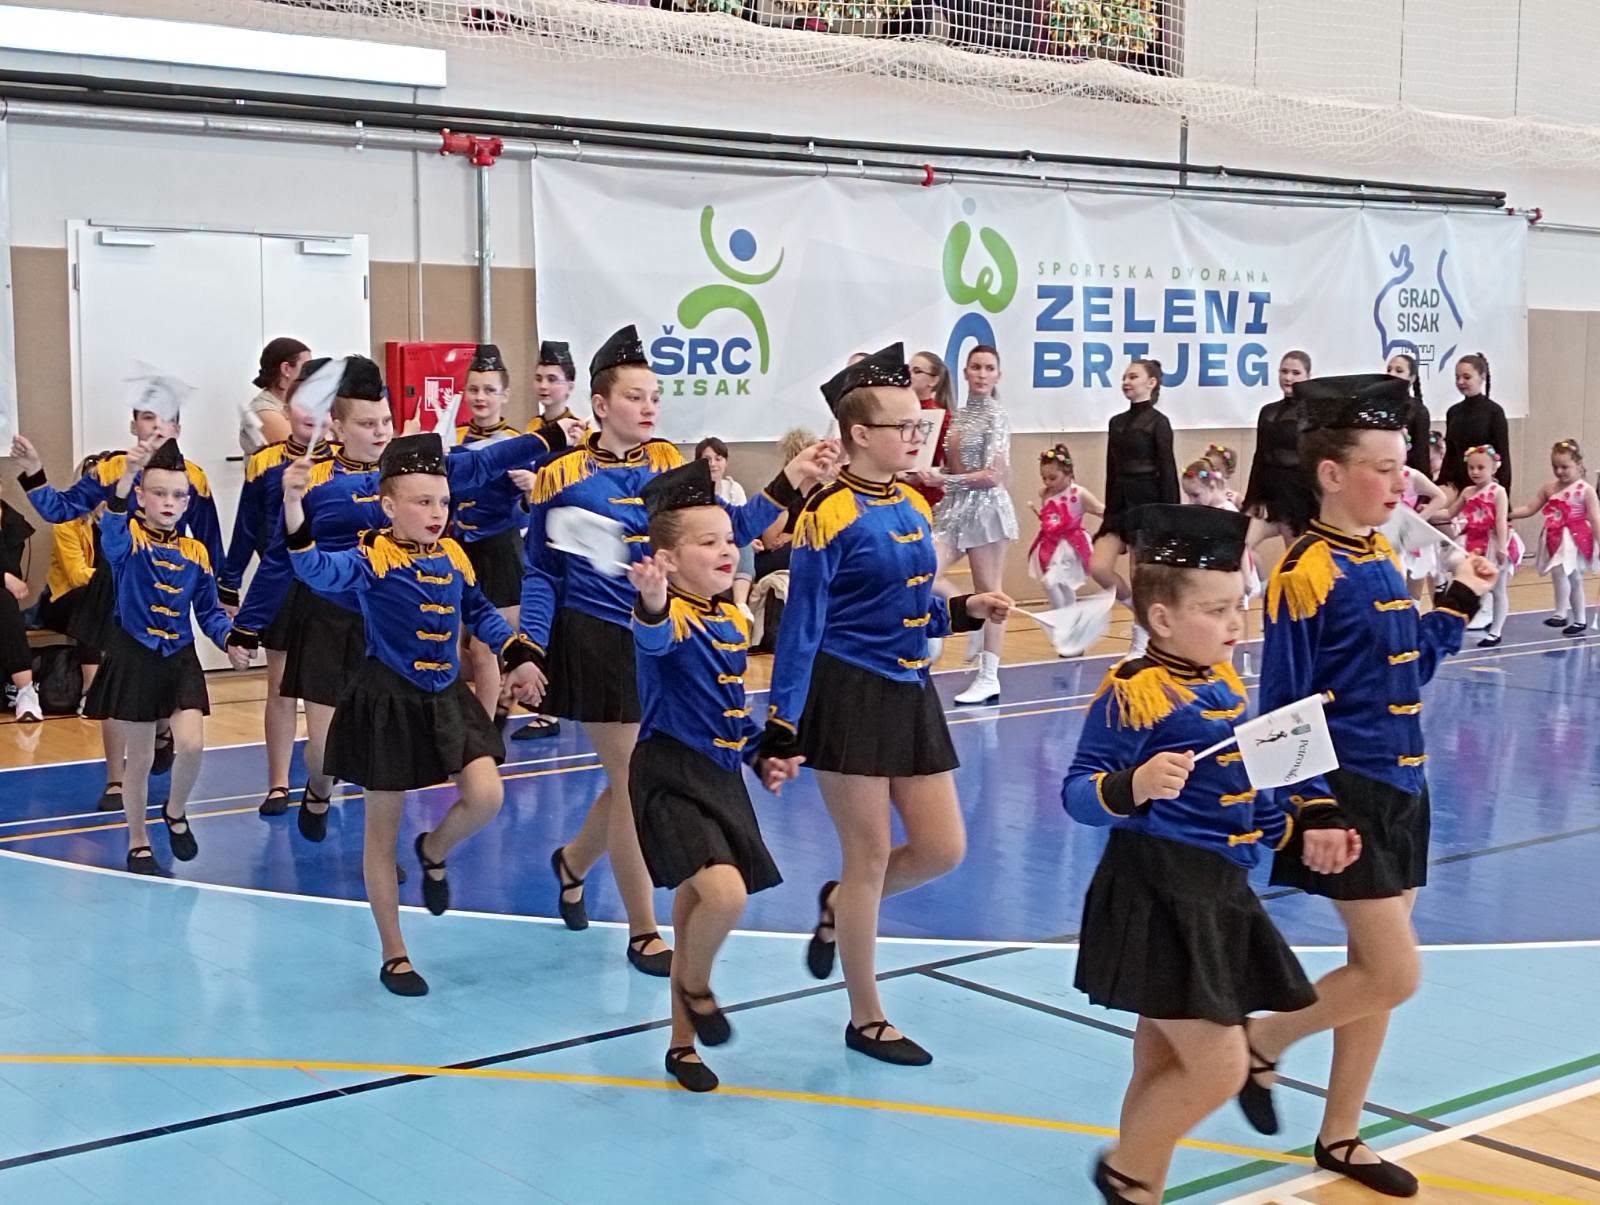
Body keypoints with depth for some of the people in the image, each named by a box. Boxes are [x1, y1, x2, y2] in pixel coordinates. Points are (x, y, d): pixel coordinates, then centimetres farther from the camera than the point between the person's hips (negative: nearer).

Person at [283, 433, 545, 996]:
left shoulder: (454, 557, 2)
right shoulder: (372, 557, -16)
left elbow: (479, 611, 20)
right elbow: (318, 569, -36)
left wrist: (518, 655, 13)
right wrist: (294, 505, -51)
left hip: (447, 698, 5)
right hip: (387, 704, -5)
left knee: (486, 796, -13)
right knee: (383, 830, 6)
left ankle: (434, 853, 23)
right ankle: (394, 955, 19)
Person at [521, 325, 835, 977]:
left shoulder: (670, 464, 3)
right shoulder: (563, 476, -8)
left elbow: (730, 528, -4)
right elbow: (542, 573, -3)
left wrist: (789, 482, -16)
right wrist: (529, 652, -12)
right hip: (596, 642, -5)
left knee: (634, 780, 13)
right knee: (632, 782, -1)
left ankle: (571, 860, 43)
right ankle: (643, 932, 12)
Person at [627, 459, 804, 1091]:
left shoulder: (734, 620, 9)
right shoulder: (672, 616, -16)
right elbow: (654, 639, -43)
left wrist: (764, 754, 11)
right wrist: (651, 607, -65)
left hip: (722, 778, 8)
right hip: (669, 776, -8)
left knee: (695, 908, 15)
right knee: (725, 893, -25)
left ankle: (682, 1042, 29)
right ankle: (696, 984, 6)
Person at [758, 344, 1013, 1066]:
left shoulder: (915, 507, 9)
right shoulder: (830, 515, -14)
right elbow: (801, 627, -14)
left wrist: (964, 611, 0)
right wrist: (782, 727, -16)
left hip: (911, 695, 7)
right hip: (847, 696, -7)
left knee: (943, 850, 6)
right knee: (870, 857, 1)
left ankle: (838, 908, 34)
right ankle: (866, 1019, 17)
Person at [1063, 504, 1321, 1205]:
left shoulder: (1226, 686, 11)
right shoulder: (1134, 694, -15)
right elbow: (1079, 792, -17)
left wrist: (1293, 830, 18)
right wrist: (1134, 786, -35)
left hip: (1216, 895, 9)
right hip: (1159, 899, -9)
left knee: (1164, 1066, 15)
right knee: (1218, 1068, -8)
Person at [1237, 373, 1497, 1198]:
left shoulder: (1381, 561, 9)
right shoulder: (1307, 574, -16)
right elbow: (1285, 708, -16)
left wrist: (1457, 602, 10)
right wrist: (1312, 810, -20)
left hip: (1401, 789, 8)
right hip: (1348, 794, -8)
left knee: (1374, 971, 12)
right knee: (1393, 975, -8)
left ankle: (1340, 1136, 24)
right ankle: (1260, 1043, 14)